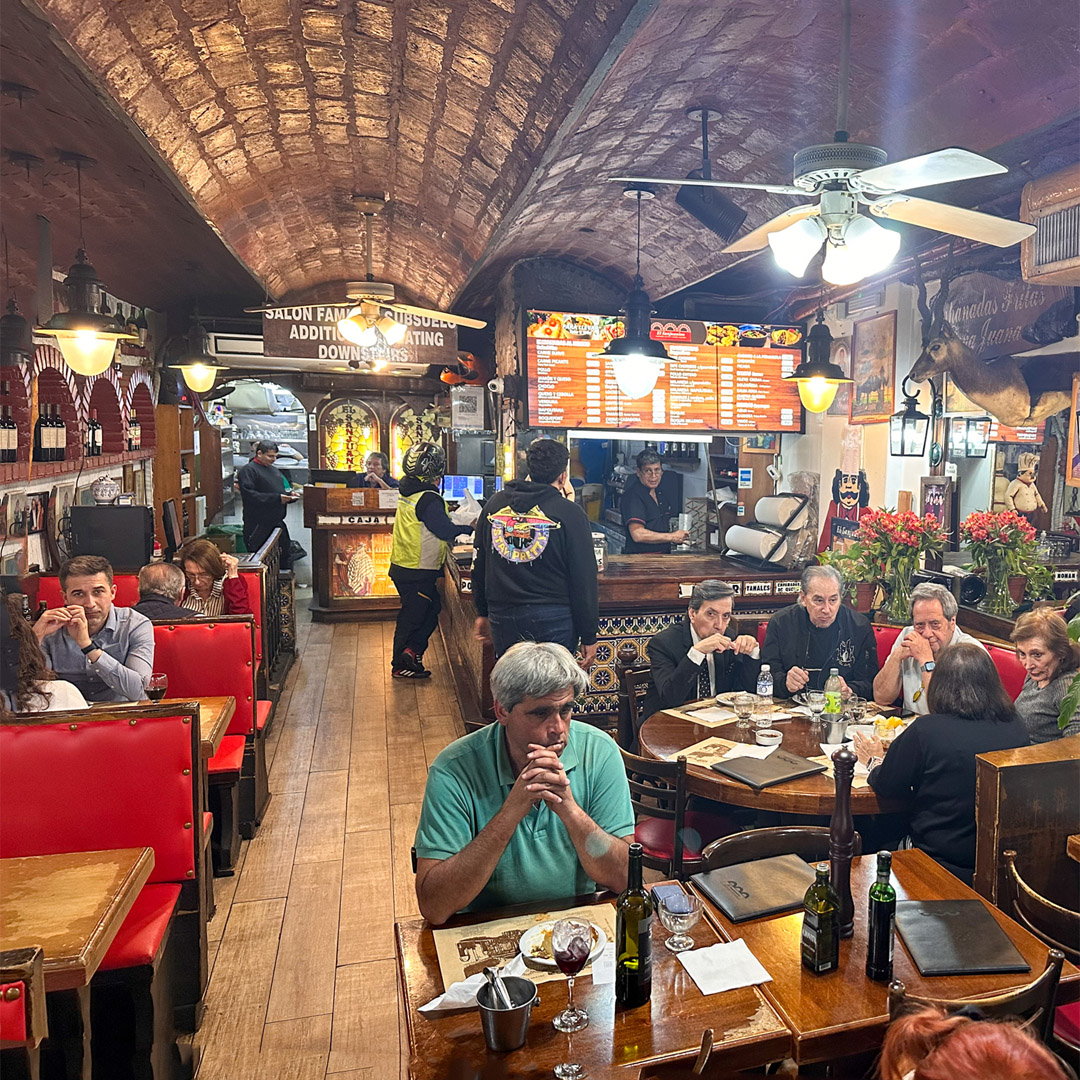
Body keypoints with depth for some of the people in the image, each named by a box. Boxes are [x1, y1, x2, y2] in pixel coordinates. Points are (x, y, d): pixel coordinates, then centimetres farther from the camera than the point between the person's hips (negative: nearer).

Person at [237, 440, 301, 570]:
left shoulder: (272, 470, 18)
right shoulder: (248, 470, -9)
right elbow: (250, 495, -21)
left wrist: (289, 495, 4)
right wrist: (277, 498, -24)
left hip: (277, 522, 9)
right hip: (258, 525, -8)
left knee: (286, 554, 10)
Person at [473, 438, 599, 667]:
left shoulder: (494, 504, 6)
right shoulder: (570, 514, -8)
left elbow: (479, 565, 14)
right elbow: (584, 580, -7)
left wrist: (483, 612, 24)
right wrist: (589, 637, 0)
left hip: (502, 616, 4)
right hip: (553, 619, -3)